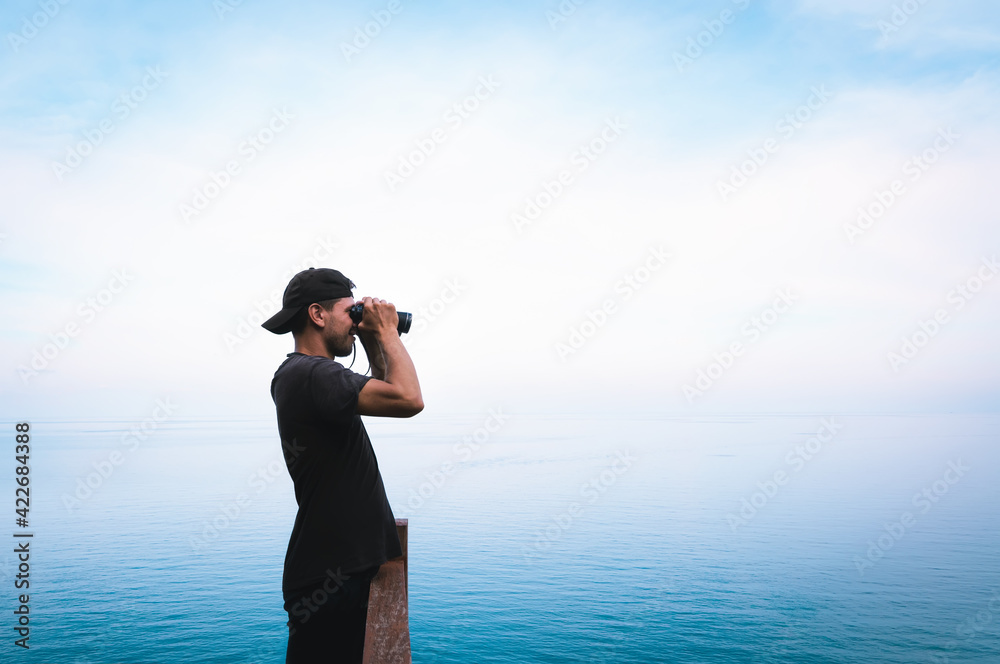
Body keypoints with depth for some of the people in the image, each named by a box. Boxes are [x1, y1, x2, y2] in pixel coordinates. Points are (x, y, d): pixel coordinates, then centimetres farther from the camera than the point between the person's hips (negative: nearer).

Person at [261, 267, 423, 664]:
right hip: (327, 574, -10)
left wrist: (374, 341, 10)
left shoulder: (303, 373, 13)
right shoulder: (310, 373, -21)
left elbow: (383, 393, 24)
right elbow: (409, 400, -30)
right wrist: (386, 331, -16)